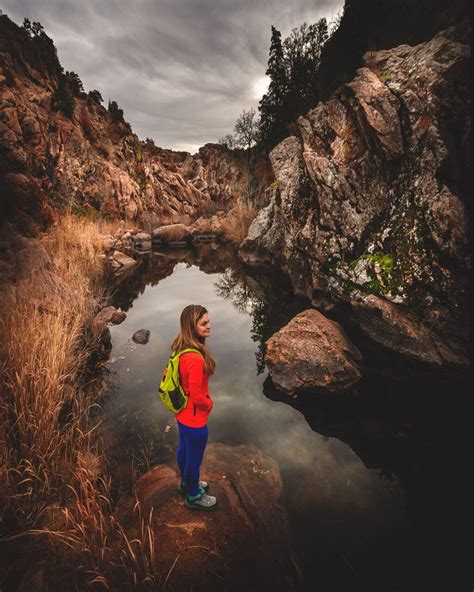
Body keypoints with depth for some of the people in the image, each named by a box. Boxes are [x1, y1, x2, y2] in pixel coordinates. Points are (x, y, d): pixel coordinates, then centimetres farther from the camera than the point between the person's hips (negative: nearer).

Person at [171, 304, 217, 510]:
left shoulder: (181, 348, -9)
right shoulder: (195, 359, -37)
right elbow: (197, 397, -29)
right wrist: (209, 404, -7)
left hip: (182, 413, 8)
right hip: (194, 418, -8)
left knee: (184, 449, 30)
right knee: (194, 458, 17)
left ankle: (187, 483, 55)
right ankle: (193, 497, 43)